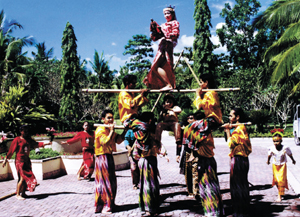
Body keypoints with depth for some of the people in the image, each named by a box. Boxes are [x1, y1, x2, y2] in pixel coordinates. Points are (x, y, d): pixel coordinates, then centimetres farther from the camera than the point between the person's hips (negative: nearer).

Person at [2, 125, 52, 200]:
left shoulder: (29, 140, 11)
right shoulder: (17, 140, -6)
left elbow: (36, 144, 5)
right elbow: (11, 150, -5)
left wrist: (46, 143, -7)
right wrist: (5, 160, -3)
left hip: (27, 160, 6)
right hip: (19, 161, -6)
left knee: (27, 177, 6)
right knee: (22, 178, -11)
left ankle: (23, 193, 17)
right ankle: (18, 194, 0)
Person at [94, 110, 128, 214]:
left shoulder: (109, 129, 14)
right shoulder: (100, 130, -14)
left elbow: (118, 140, 12)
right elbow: (105, 142, -28)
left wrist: (125, 131, 2)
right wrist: (111, 131, -25)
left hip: (109, 157, 10)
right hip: (102, 157, -10)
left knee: (111, 181, 16)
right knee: (105, 181, -6)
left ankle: (110, 203, 28)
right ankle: (104, 207, 1)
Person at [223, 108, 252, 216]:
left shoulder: (240, 127, -16)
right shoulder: (237, 127, 16)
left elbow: (231, 143, -21)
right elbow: (231, 141, 17)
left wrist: (228, 130, -11)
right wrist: (228, 130, 8)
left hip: (239, 160, -10)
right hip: (236, 159, 10)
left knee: (239, 185, -2)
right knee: (237, 185, 15)